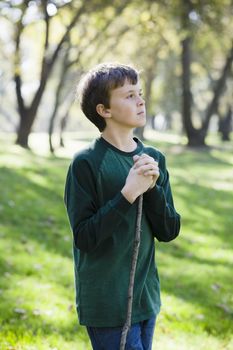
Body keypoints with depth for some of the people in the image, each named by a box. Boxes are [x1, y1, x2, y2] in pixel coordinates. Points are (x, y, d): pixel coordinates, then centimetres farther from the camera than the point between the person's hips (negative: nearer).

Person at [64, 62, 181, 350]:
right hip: (107, 305, -6)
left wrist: (152, 188, -14)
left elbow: (168, 232, 2)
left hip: (146, 299, 6)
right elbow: (84, 237, -16)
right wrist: (128, 193, -23)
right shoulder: (87, 163, -12)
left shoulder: (154, 159, 5)